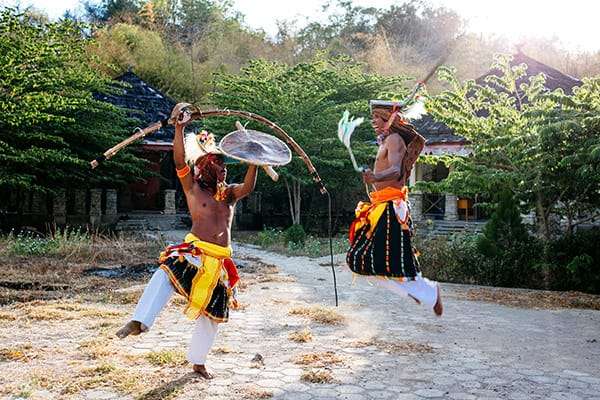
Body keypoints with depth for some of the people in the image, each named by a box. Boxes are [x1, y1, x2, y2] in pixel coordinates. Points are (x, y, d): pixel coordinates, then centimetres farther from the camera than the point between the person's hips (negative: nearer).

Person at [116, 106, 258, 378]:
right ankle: (138, 322, -45)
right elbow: (180, 162, -13)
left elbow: (248, 187, -7)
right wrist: (180, 129, -22)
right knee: (165, 275, -38)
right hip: (194, 252, -4)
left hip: (219, 261, 5)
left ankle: (198, 362, 33)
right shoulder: (193, 188, 2)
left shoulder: (229, 194, 13)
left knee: (212, 314, 14)